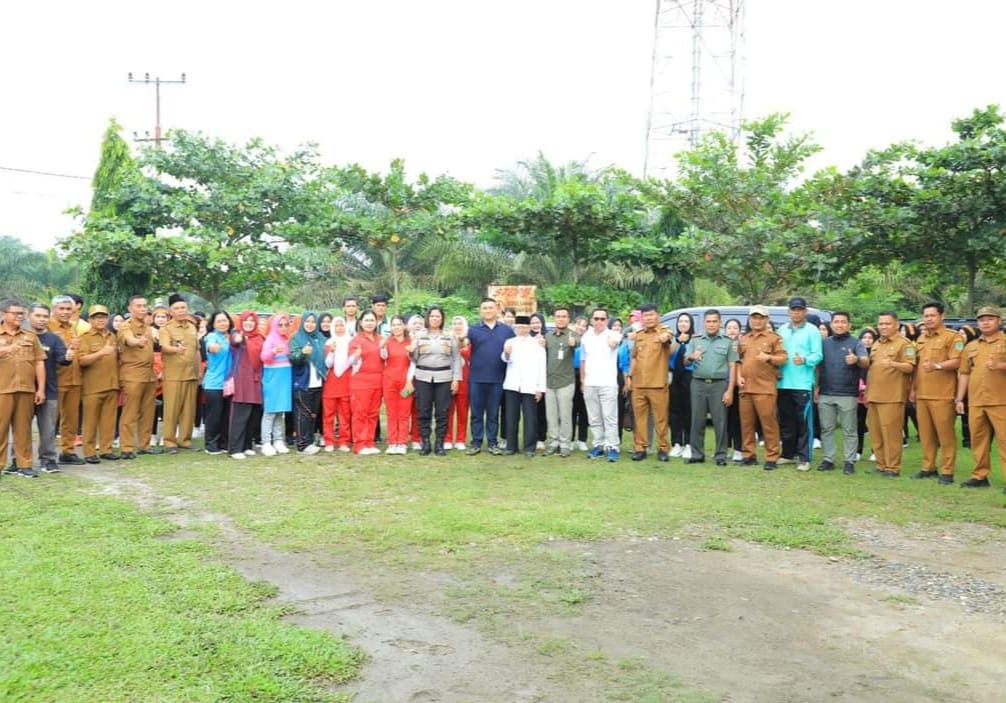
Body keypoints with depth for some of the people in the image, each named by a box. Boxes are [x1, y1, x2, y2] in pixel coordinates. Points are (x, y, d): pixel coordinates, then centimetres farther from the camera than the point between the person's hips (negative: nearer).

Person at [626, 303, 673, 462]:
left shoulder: (665, 332, -3)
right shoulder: (638, 335, 12)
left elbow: (668, 339, -29)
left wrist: (665, 338, -53)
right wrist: (629, 376, 10)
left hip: (658, 385, -4)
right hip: (638, 384, 4)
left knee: (660, 418, 2)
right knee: (639, 417, 8)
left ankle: (663, 448, 12)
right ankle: (640, 448, 14)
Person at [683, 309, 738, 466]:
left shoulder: (727, 342, 7)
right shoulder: (695, 340, 11)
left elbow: (732, 367, 3)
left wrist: (730, 390, -6)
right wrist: (692, 357, -22)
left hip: (719, 384, -2)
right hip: (698, 384, 2)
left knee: (720, 421, -1)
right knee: (697, 420, 4)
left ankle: (720, 455, 6)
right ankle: (697, 454, 11)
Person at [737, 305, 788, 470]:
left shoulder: (774, 338, 3)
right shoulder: (743, 340, 19)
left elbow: (783, 358, -3)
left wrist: (769, 358, -22)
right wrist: (739, 376, 5)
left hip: (765, 388, -5)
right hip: (745, 388, 5)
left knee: (769, 423, -6)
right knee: (746, 423, 7)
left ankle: (772, 458, -1)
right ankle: (749, 455, 16)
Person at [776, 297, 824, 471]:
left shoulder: (812, 330, -1)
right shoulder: (782, 330, 14)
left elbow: (818, 355, -8)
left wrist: (804, 360, -25)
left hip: (803, 384, -5)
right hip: (783, 383, 5)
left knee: (804, 422, -4)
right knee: (786, 421, 12)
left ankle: (804, 458, 1)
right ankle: (788, 454, 23)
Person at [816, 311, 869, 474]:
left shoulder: (856, 343, 1)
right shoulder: (824, 342, 11)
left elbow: (866, 363, -13)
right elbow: (817, 366, 13)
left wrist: (857, 359, -36)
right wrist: (816, 386, 7)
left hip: (847, 394, -3)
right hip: (825, 394, 3)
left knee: (849, 430, 3)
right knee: (826, 429, 8)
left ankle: (849, 461, 8)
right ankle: (828, 459, 15)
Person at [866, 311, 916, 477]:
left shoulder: (904, 344, -4)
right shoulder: (875, 345, 19)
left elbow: (910, 367, -13)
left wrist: (893, 364, -32)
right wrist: (867, 392, 21)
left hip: (892, 397, -7)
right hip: (874, 396, 8)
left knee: (891, 433, -6)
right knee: (875, 433, 9)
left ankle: (893, 467, 0)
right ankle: (881, 464, 17)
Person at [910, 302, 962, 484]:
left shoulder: (952, 337, -3)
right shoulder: (920, 339, 18)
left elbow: (956, 361, -13)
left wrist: (937, 365, -29)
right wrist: (913, 388, 17)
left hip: (942, 395, -6)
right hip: (922, 394, 6)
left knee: (945, 433, -3)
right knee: (925, 433, 9)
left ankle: (947, 471, 3)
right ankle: (928, 467, 17)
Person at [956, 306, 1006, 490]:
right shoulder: (971, 347, 16)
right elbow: (964, 373, 16)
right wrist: (959, 398, 11)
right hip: (975, 402, 5)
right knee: (978, 440, 9)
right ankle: (980, 476, 16)